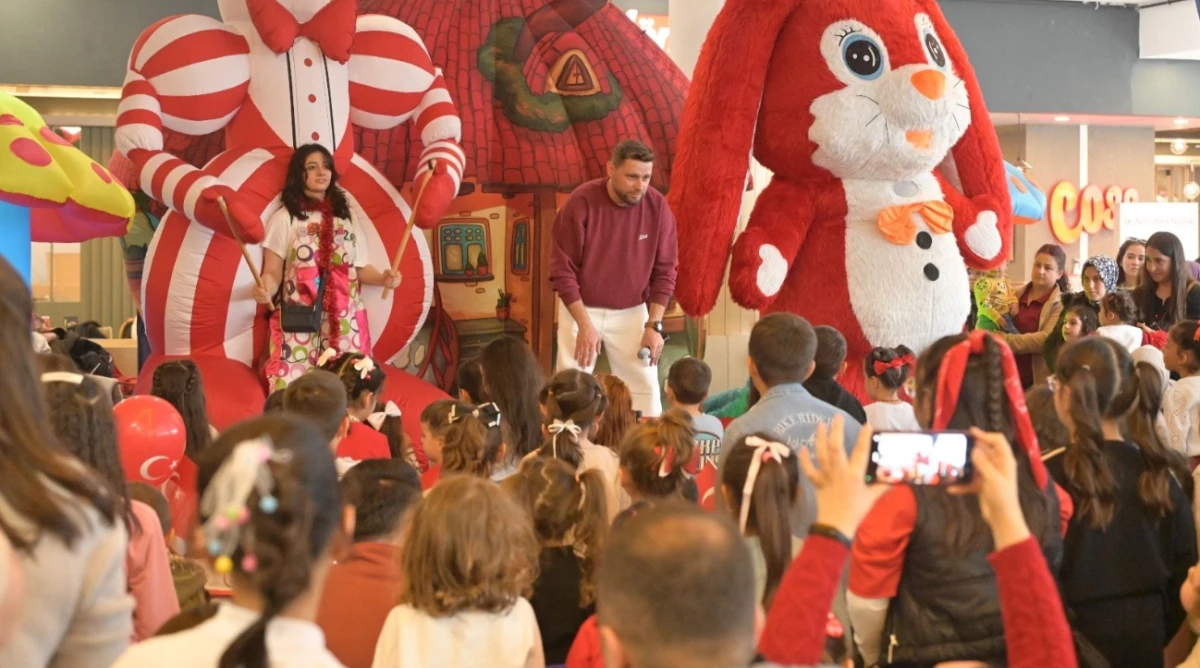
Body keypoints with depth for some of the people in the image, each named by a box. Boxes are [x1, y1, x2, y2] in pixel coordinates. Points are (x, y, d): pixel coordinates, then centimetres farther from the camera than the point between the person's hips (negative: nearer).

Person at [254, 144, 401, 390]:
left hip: (344, 322, 3)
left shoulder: (346, 216, 16)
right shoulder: (284, 218, 5)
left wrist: (383, 278, -5)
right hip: (300, 322, -3)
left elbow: (360, 267, 15)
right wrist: (266, 290, -21)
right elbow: (272, 272, 0)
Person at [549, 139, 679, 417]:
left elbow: (665, 270, -2)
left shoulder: (657, 206, -10)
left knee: (645, 386, 2)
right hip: (581, 309, -2)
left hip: (632, 313, 2)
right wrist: (584, 324, -17)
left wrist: (654, 325, -9)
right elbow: (562, 270, -14)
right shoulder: (581, 203, -18)